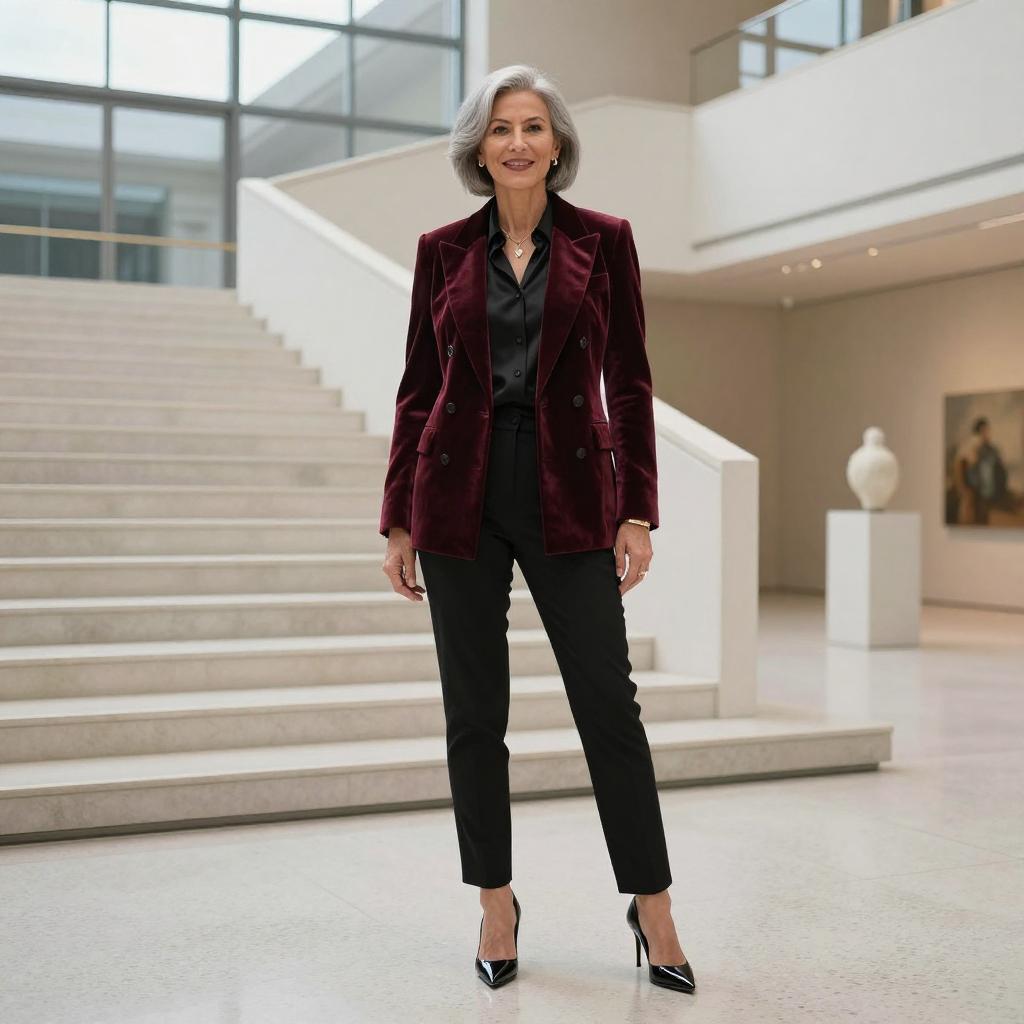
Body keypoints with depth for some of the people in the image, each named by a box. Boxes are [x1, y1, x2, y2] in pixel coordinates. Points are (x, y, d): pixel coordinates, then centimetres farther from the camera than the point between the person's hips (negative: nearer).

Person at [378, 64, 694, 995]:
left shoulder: (603, 241, 4)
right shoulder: (443, 251, 7)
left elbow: (629, 383, 3)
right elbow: (418, 389, 8)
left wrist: (637, 512, -5)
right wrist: (399, 519, 3)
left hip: (567, 495, -1)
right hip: (461, 494, 2)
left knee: (608, 701, -1)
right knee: (474, 711, 5)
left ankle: (653, 907, 13)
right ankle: (496, 904, 20)